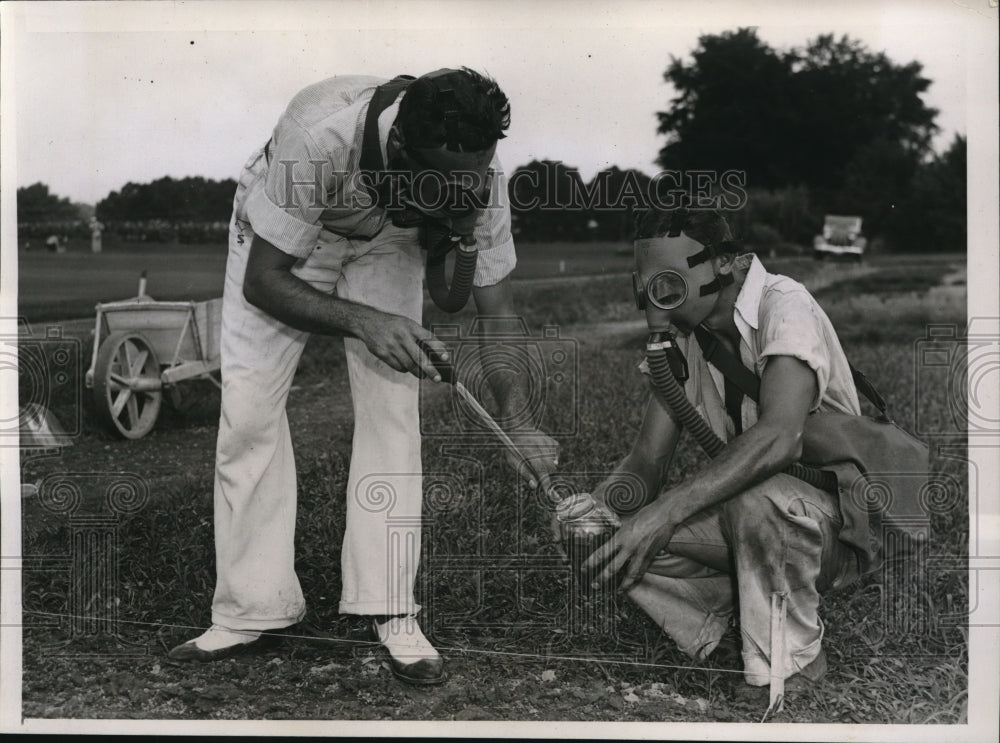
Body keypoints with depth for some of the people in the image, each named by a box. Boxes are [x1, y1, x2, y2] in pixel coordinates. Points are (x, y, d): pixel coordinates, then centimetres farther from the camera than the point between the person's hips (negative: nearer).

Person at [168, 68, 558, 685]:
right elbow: (263, 281, -32)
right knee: (248, 403, -11)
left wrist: (518, 421, -32)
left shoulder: (479, 173, -31)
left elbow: (497, 305, -20)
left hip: (385, 242, 2)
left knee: (393, 403, -14)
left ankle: (392, 610, -4)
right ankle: (256, 609, 1)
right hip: (278, 238, -1)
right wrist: (363, 322, -47)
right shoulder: (317, 135, -42)